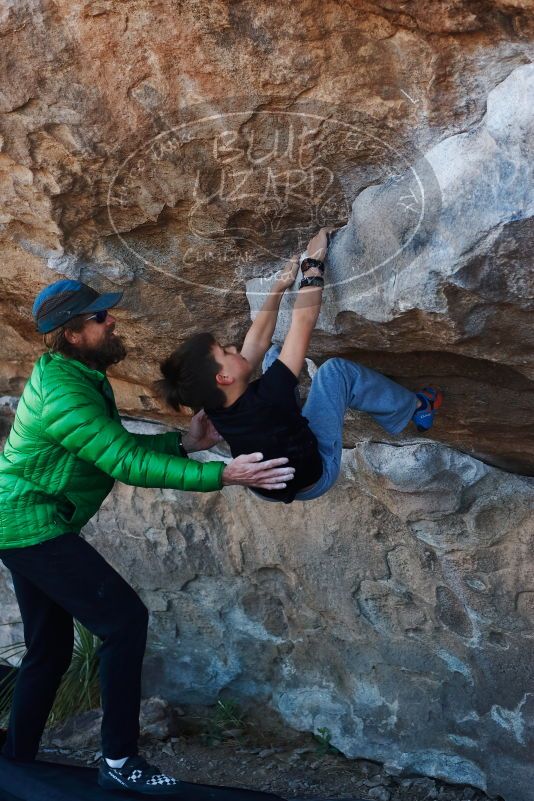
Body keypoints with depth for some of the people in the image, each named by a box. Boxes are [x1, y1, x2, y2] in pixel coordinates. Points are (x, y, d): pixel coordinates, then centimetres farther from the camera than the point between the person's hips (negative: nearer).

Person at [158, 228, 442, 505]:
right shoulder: (265, 399, -41)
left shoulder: (215, 405, -22)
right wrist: (313, 263, -26)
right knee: (336, 370, -10)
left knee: (273, 353, 7)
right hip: (313, 477, -6)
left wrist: (278, 288, -3)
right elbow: (303, 322, -35)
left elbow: (257, 342, -9)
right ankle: (416, 408, 12)